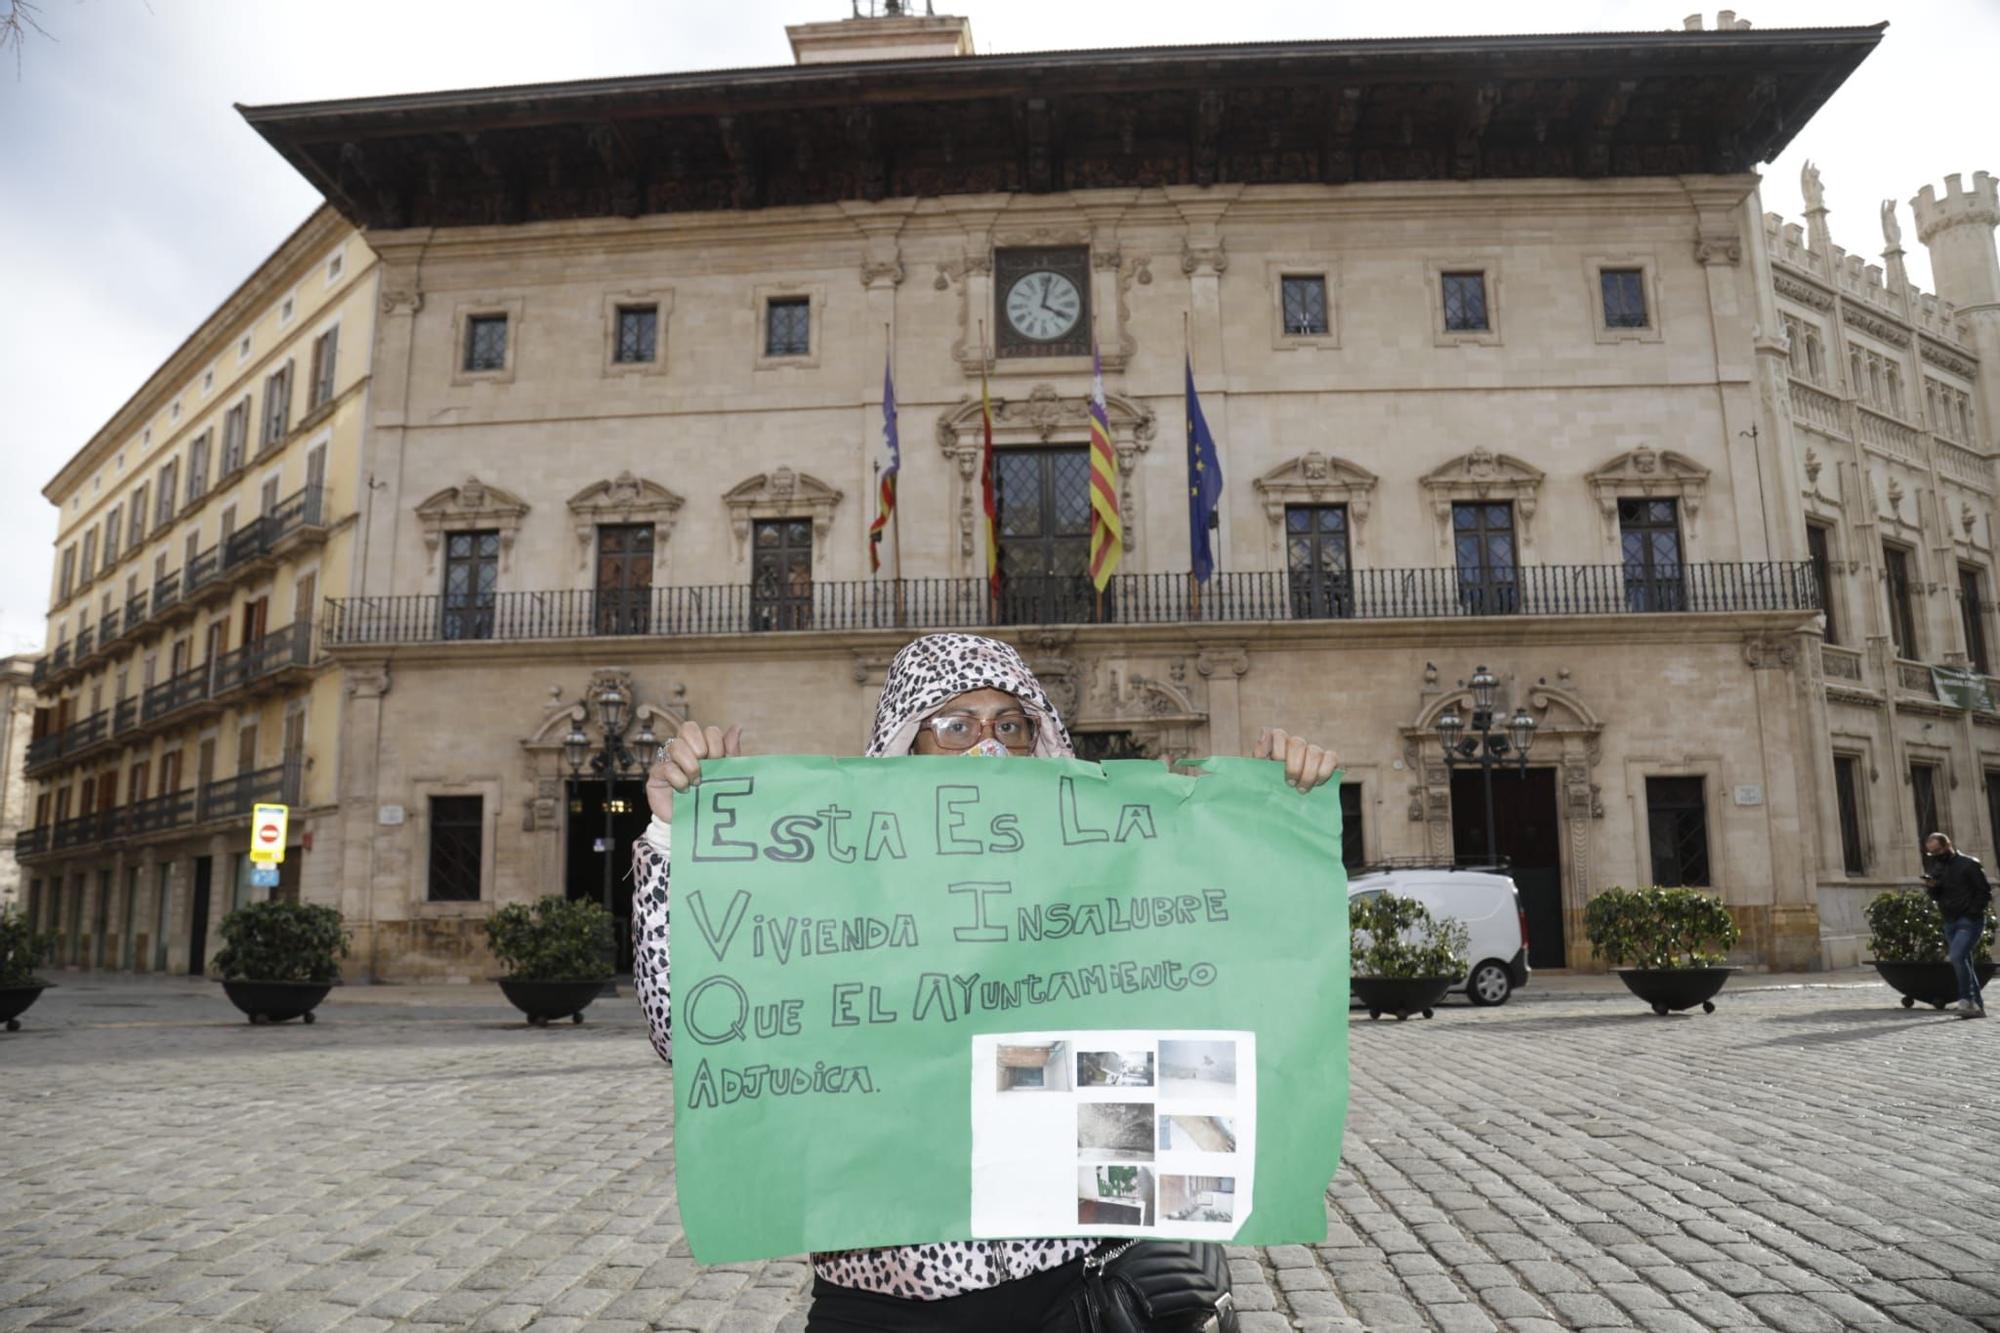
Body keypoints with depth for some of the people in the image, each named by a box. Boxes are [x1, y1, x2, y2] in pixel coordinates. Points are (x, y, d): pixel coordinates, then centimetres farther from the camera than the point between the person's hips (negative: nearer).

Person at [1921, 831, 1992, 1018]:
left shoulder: (1968, 864, -6)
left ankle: (1966, 1000, -20)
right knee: (1964, 962, 8)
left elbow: (1985, 892, -8)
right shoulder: (1937, 867, 15)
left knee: (1957, 956, -23)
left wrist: (1973, 912, -16)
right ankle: (1978, 1005, 13)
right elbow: (1937, 897, 19)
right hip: (1950, 922, 7)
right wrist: (1932, 888, -3)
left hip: (1969, 921, -7)